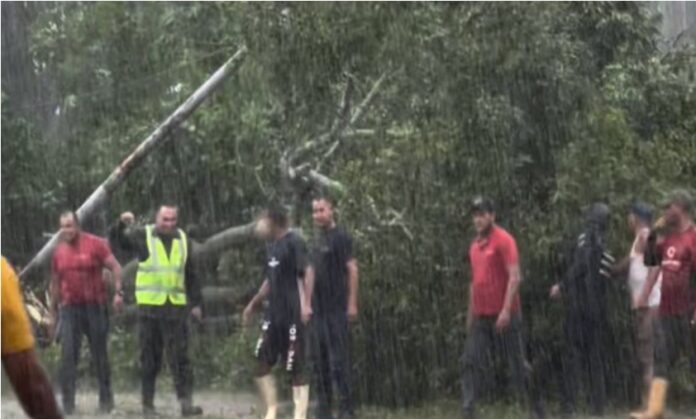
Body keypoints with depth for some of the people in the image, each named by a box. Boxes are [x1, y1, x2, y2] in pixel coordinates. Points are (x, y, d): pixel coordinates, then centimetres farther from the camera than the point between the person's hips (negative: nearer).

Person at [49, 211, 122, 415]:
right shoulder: (59, 251, 7)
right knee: (68, 355, -6)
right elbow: (55, 283, 16)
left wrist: (118, 292, -20)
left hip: (95, 306, -2)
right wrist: (54, 313, 17)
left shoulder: (95, 244, -4)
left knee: (100, 354, 6)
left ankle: (106, 399, 16)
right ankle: (68, 402, -4)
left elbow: (115, 267, -7)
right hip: (70, 308, 2)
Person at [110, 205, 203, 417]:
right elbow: (120, 240, -13)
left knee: (180, 356, -2)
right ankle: (148, 403, 11)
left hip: (176, 306, 2)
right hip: (149, 304, -2)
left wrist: (196, 303, 13)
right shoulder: (143, 236, 2)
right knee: (150, 357, 4)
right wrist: (122, 224, -33)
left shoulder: (183, 240, 11)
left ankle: (186, 402, -3)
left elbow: (191, 275, 16)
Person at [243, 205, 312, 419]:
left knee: (296, 368, -5)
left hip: (292, 315, -8)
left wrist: (305, 305, -28)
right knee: (261, 363, 6)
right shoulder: (271, 246, 15)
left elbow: (304, 274, -18)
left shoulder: (294, 243, -11)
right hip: (273, 313, 8)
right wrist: (253, 305, 29)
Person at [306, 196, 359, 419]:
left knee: (338, 359, -8)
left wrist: (352, 303, -15)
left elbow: (352, 269, -11)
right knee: (319, 360, 8)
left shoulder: (341, 237, -7)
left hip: (336, 308, -7)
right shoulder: (317, 240, 15)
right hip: (318, 309, 7)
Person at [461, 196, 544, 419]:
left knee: (517, 365, 2)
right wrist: (470, 315, 18)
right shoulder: (475, 245, 13)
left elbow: (515, 277, -17)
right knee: (470, 362, -4)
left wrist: (506, 310, -23)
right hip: (481, 317, 7)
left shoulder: (504, 240, -10)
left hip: (504, 315, -7)